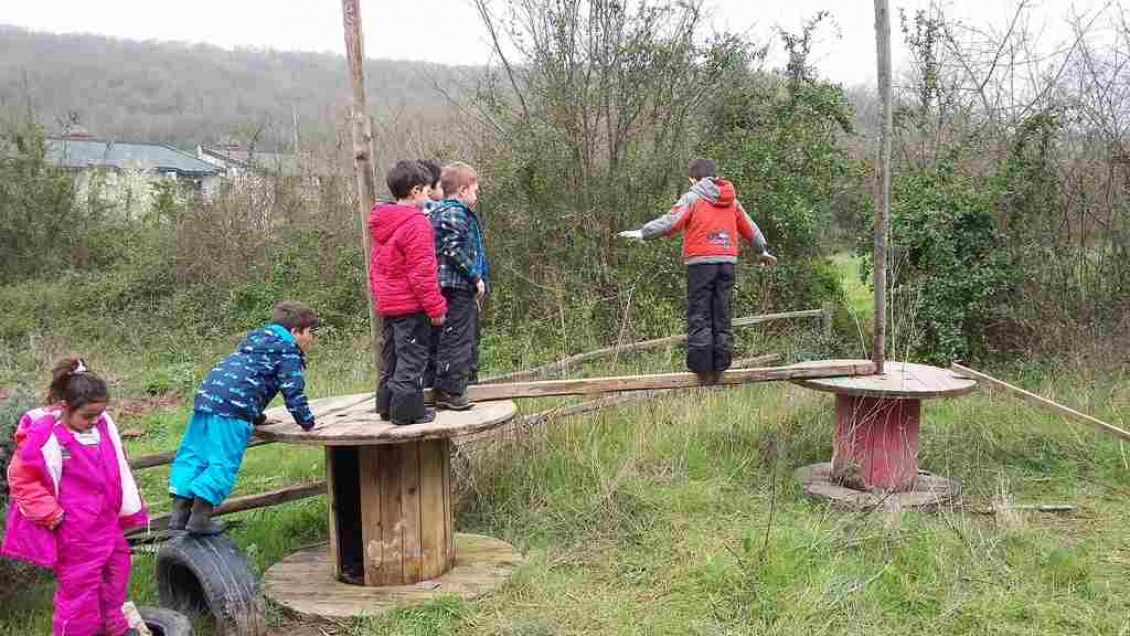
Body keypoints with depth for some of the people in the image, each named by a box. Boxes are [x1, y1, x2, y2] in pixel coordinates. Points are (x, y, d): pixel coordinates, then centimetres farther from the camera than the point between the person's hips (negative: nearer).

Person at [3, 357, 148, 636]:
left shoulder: (103, 424, -3)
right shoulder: (44, 437, -22)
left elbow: (118, 469, 10)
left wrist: (130, 509, 13)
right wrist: (51, 513, -14)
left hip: (107, 521, 7)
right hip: (75, 533, -7)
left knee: (117, 568, 22)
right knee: (80, 583, 3)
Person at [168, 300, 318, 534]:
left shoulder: (256, 337, 30)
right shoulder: (288, 351, 3)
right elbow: (293, 392, -4)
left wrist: (258, 418, 44)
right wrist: (307, 421, 9)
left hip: (206, 395, 9)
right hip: (233, 408, -9)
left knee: (192, 454, 11)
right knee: (223, 463, -6)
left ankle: (180, 511, 9)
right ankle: (200, 518, -9)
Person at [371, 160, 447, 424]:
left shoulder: (381, 225, 12)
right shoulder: (417, 224, -17)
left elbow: (375, 267, 19)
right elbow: (422, 273, -20)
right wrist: (436, 307, -14)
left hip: (386, 305, 9)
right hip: (411, 306, -9)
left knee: (391, 358, 17)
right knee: (412, 360, -1)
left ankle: (387, 406, 26)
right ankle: (407, 409, 2)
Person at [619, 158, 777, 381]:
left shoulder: (692, 197, -1)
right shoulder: (731, 200, 17)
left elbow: (671, 221, -13)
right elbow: (749, 227, 25)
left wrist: (643, 233, -10)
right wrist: (763, 250, 39)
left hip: (701, 261, -5)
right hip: (727, 261, 5)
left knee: (699, 315, -1)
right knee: (722, 315, 9)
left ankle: (702, 367, -5)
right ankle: (720, 365, 8)